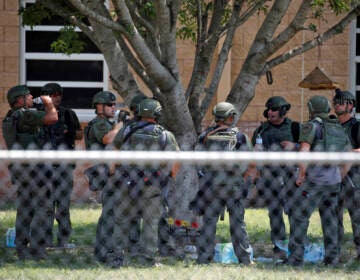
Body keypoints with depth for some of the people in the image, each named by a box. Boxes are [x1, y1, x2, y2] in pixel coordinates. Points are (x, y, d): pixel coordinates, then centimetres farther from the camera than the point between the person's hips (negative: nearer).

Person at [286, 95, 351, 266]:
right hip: (333, 181, 6)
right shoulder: (340, 130, 16)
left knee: (298, 216, 0)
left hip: (314, 180, -6)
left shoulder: (311, 126, -5)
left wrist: (301, 175, -7)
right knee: (329, 217, 15)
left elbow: (303, 153, -17)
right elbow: (346, 163, 19)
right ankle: (332, 257, 12)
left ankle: (296, 257, -5)